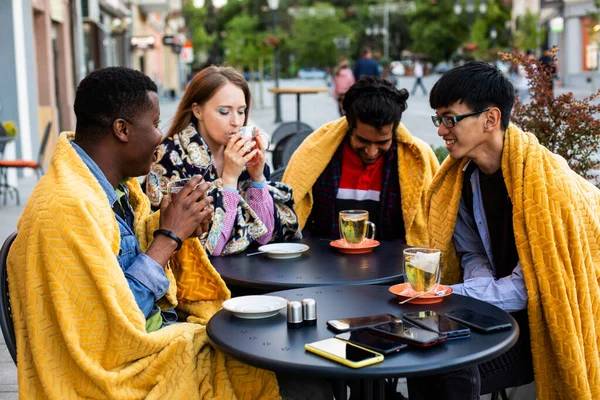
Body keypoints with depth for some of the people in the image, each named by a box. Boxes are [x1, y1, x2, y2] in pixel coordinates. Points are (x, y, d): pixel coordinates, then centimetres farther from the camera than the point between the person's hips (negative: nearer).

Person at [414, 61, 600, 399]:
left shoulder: (546, 182, -22)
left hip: (555, 322, -6)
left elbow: (531, 286, -21)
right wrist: (482, 289, -16)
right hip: (505, 312, 7)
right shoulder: (464, 175, 0)